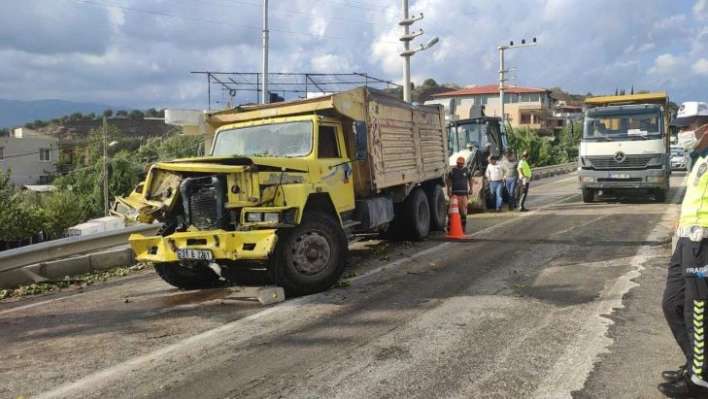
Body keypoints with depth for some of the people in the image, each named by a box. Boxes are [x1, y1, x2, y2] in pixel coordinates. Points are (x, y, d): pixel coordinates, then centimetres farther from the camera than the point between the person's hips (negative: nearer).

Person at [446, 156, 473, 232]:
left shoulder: (467, 170, 8)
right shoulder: (452, 170, 2)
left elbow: (470, 179, 15)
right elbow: (449, 180, 5)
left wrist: (470, 189, 7)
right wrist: (448, 190, -2)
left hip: (464, 193, 2)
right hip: (455, 193, -2)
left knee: (464, 210, 5)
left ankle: (463, 226, 16)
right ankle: (450, 226, -3)